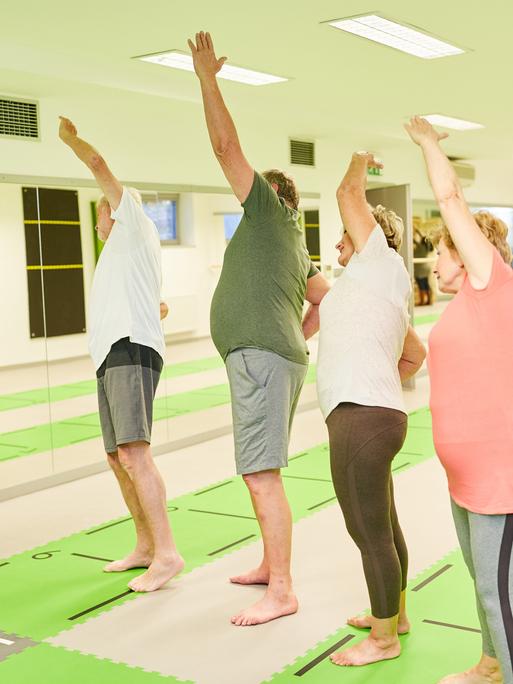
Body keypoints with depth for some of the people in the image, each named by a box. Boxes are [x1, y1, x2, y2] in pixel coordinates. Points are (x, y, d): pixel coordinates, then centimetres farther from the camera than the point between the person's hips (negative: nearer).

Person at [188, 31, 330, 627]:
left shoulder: (269, 209, 2)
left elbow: (227, 147, -6)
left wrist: (207, 76, 0)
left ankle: (281, 593, -8)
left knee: (261, 476, -11)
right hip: (277, 355, 10)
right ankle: (271, 566, 28)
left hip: (262, 358, -10)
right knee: (260, 473, 17)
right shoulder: (295, 250, 25)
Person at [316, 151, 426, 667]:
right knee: (382, 526, 22)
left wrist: (360, 161, 13)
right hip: (372, 414, 11)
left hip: (362, 418, -11)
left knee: (370, 531, -1)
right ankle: (394, 614, 37)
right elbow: (416, 355, 34)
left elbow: (349, 194, -6)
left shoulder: (381, 265, -3)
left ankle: (384, 638, 12)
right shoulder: (374, 289, 23)